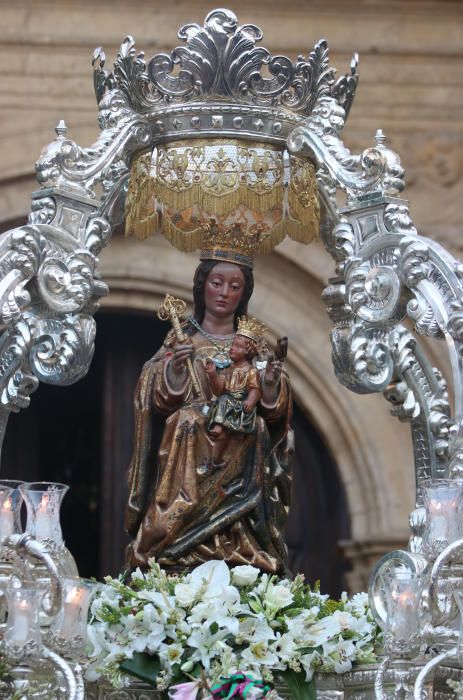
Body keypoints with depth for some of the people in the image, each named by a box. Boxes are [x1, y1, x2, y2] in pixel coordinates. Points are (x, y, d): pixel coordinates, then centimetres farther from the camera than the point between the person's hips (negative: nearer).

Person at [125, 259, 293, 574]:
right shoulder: (181, 338, 10)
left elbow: (274, 411, 7)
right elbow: (161, 403, 2)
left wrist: (271, 383, -13)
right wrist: (174, 369, -16)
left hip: (240, 471, 1)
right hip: (189, 465, -1)